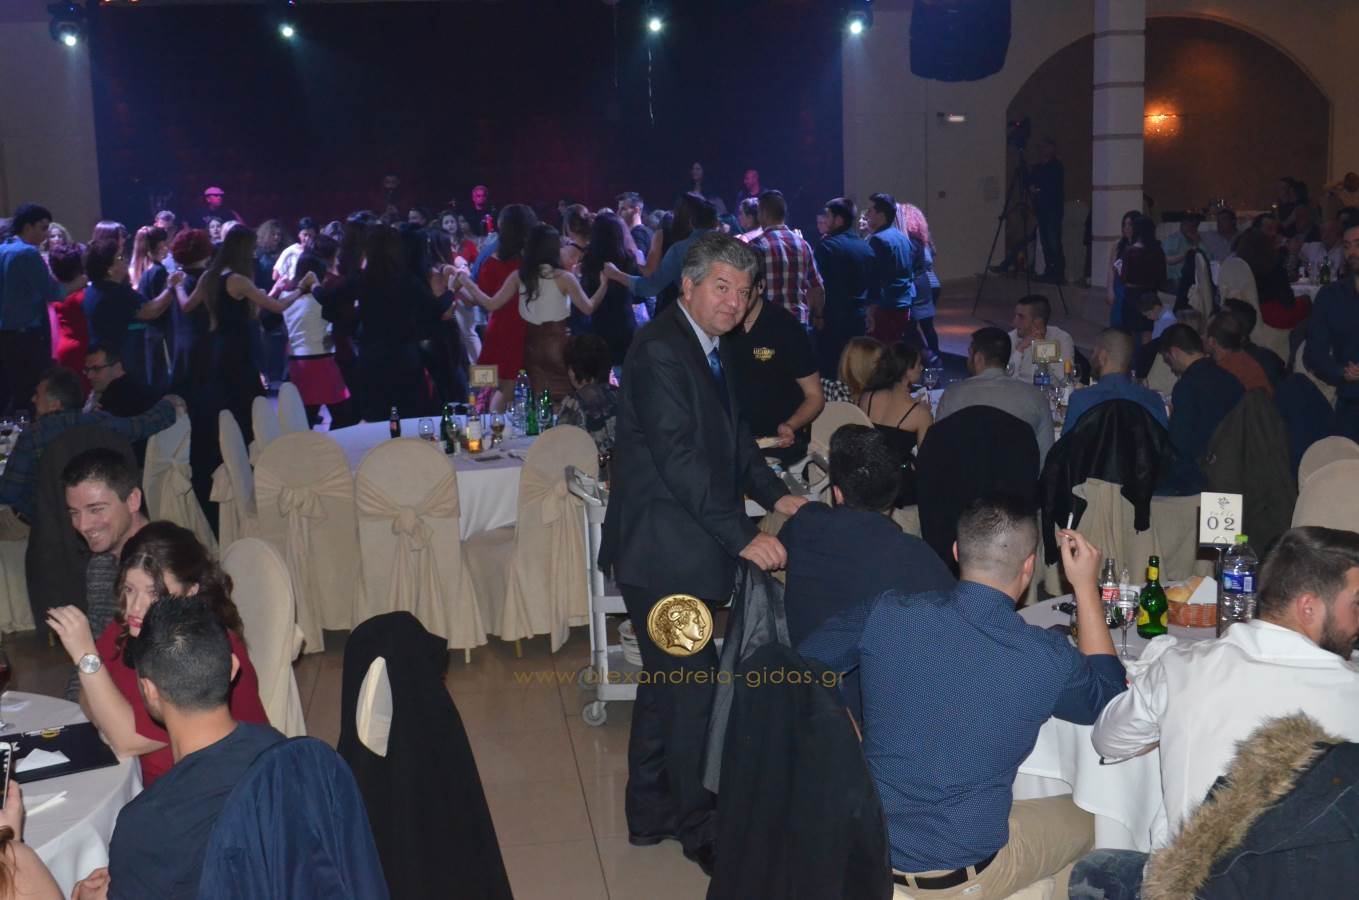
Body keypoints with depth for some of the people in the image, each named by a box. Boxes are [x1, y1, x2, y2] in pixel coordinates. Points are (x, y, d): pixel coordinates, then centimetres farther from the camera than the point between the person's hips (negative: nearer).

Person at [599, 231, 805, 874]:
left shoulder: (714, 351, 12)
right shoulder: (659, 349, -19)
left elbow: (734, 439, 17)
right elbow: (679, 457, -25)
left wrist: (774, 495, 1)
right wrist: (743, 536, -25)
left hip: (685, 550, 10)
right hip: (663, 553, -10)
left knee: (667, 681, 19)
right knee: (692, 690, 0)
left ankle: (650, 813, 34)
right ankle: (697, 826, 18)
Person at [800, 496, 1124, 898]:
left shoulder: (884, 614, -15)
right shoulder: (1048, 659, -18)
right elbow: (1106, 693, 6)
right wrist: (1086, 587, 8)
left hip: (866, 849, 4)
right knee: (1085, 820, 26)